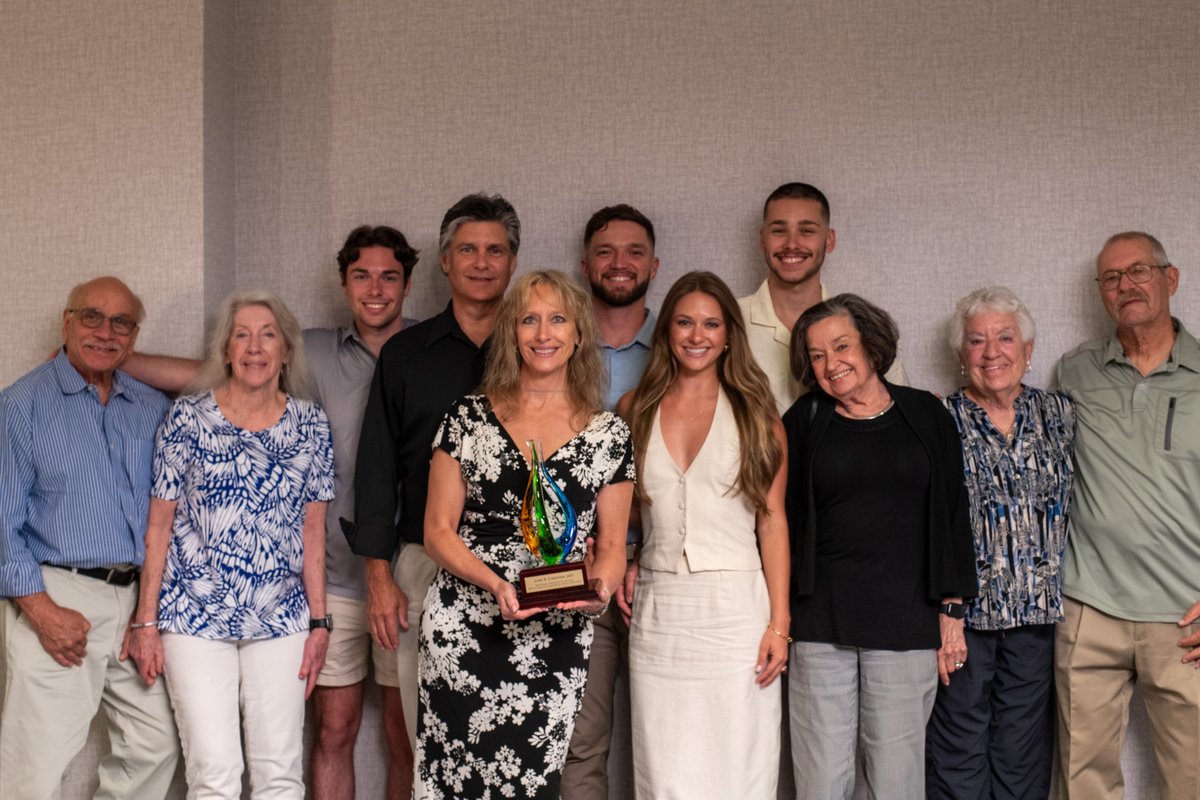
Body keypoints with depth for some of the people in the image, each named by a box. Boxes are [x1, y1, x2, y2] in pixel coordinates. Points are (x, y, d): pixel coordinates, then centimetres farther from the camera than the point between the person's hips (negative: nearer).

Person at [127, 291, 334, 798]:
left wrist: (319, 620, 4)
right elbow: (159, 525, 1)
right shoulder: (187, 418, -1)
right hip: (195, 615, -2)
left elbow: (313, 529, 7)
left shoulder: (310, 425, 5)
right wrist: (146, 620, -1)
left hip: (281, 618, 2)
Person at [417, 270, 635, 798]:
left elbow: (612, 544, 10)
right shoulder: (469, 417, 4)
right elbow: (438, 530, 3)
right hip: (462, 630, 0)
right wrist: (495, 583, -13)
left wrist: (600, 591, -12)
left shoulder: (609, 434, 6)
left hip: (557, 637, 1)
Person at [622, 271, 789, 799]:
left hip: (737, 606, -2)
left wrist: (779, 622, -7)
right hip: (658, 610, 2)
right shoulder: (635, 409, 9)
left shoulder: (755, 413, 3)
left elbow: (773, 518, 0)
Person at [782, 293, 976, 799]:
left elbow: (953, 516, 8)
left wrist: (951, 610, 4)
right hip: (820, 624, 0)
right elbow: (781, 519, 6)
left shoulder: (926, 416, 6)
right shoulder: (804, 422, 5)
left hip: (906, 624, 0)